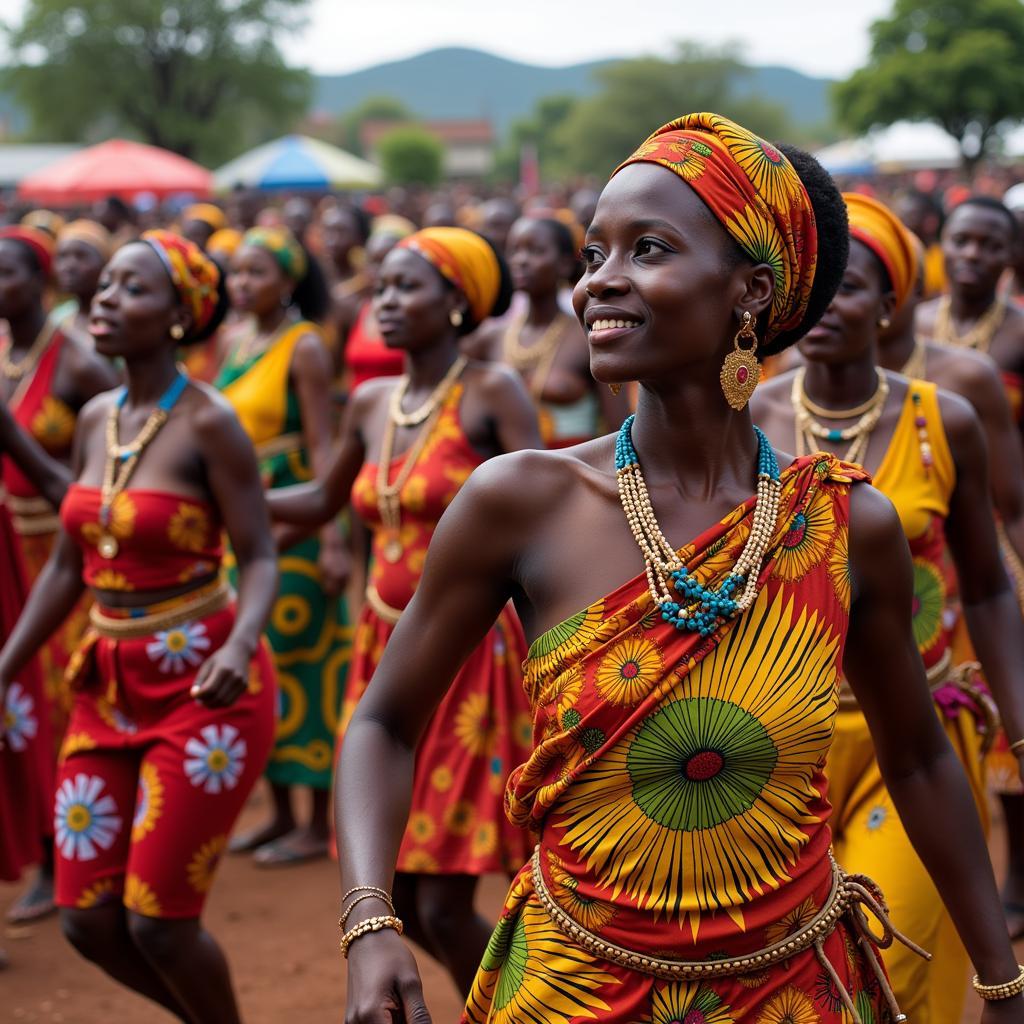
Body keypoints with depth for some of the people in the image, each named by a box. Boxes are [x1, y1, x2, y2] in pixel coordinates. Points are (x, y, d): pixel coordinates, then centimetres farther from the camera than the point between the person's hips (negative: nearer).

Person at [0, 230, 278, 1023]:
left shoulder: (207, 423, -12)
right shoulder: (96, 420, 7)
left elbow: (260, 559, -13)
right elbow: (67, 565, 13)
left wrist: (238, 647, -32)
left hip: (201, 689, -7)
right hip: (110, 686, 7)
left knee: (157, 920, -3)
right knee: (87, 921, 7)